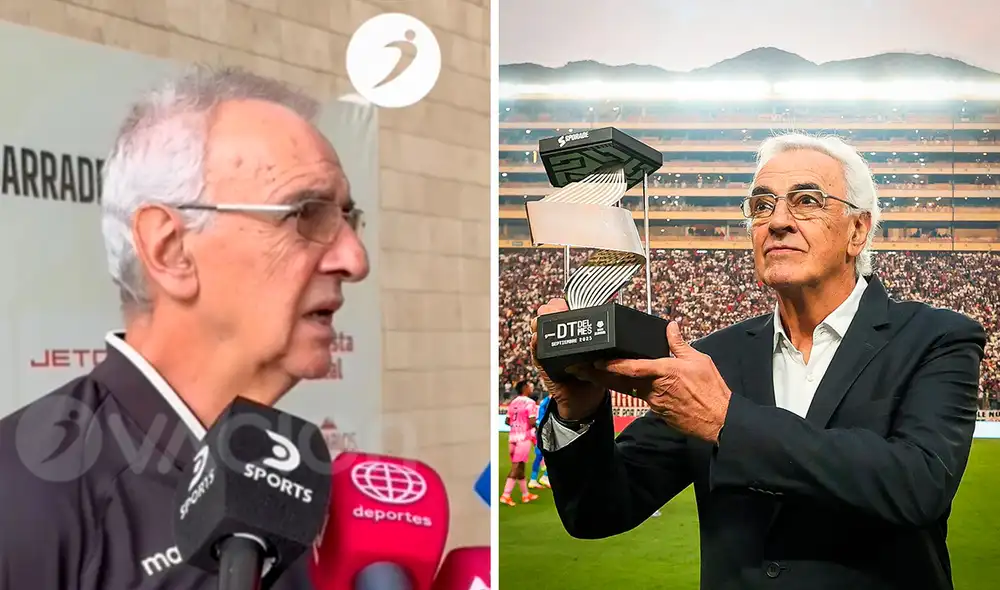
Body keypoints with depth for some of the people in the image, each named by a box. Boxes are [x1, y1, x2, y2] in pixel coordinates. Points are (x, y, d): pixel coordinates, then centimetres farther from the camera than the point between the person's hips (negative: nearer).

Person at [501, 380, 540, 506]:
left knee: (519, 467, 14)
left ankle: (525, 494, 23)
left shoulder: (513, 402, 10)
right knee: (516, 468, -4)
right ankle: (505, 495, -7)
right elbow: (531, 422, -19)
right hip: (523, 437, -7)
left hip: (513, 436, 7)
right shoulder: (530, 402, -12)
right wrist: (535, 426, 2)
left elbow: (507, 421, 11)